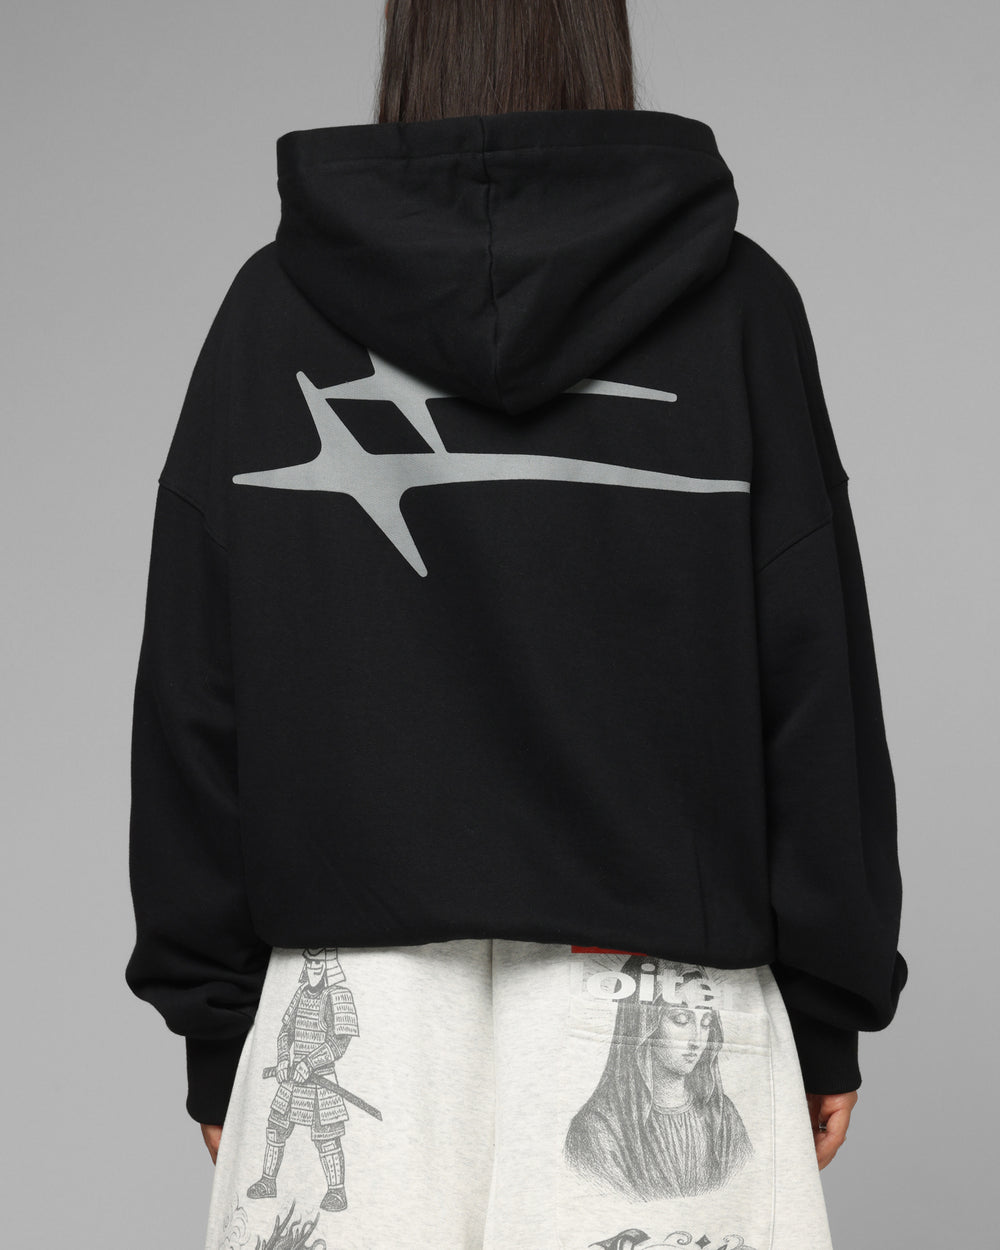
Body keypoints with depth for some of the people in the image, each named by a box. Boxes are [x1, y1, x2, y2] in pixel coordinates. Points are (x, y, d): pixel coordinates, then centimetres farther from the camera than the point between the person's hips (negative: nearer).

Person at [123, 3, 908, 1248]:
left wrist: (215, 1019, 9)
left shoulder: (273, 305, 2)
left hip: (358, 995, 1)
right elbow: (816, 678, 0)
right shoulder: (736, 301, 0)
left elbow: (194, 692, 2)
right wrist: (828, 1012, 8)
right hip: (659, 999, 0)